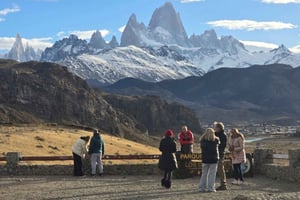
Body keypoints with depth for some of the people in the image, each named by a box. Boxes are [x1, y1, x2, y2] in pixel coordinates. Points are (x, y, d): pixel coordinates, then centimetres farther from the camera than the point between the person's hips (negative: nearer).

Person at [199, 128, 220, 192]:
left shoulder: (202, 140, -1)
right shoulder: (216, 140, -7)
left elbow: (202, 150, 6)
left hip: (205, 159, 3)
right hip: (213, 159, -3)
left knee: (204, 173, 10)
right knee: (212, 174, 1)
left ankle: (202, 187, 11)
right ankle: (210, 187, -2)